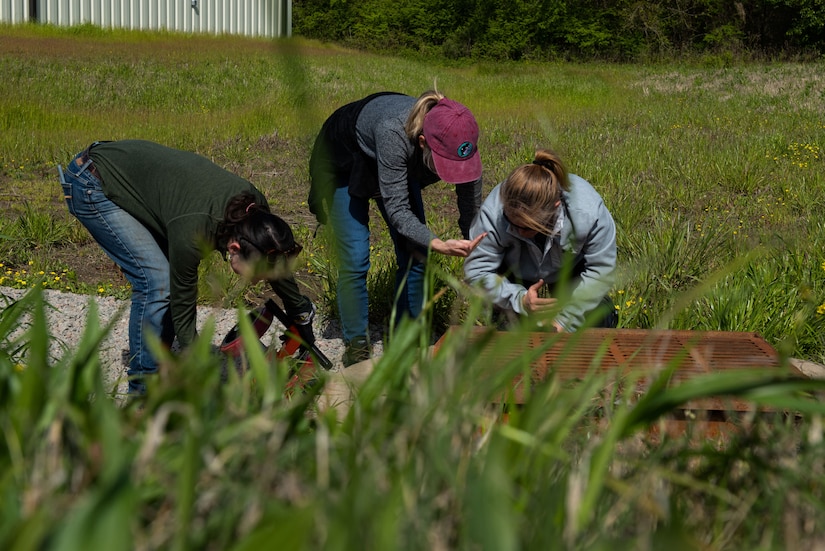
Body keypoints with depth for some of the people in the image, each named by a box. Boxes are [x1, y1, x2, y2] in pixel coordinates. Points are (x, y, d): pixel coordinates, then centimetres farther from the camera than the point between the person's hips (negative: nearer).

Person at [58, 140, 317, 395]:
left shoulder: (255, 209, -16)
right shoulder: (192, 232, -36)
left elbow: (278, 266, 5)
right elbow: (183, 313, -23)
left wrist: (301, 314, 18)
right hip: (91, 186, -8)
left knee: (170, 278, 2)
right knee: (156, 280, -16)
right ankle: (142, 392, -5)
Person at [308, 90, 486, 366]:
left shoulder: (460, 143, -32)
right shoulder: (394, 133, -46)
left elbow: (472, 218, -20)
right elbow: (397, 210, -41)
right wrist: (440, 245, -53)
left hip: (397, 165, 5)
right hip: (345, 162, -4)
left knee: (414, 256, -3)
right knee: (355, 259, -10)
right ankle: (356, 349, 4)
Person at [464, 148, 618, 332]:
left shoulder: (589, 211, -39)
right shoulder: (493, 213, -39)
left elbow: (601, 270, -27)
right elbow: (477, 270, -30)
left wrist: (564, 319, -32)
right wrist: (519, 300, -46)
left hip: (571, 272, 0)